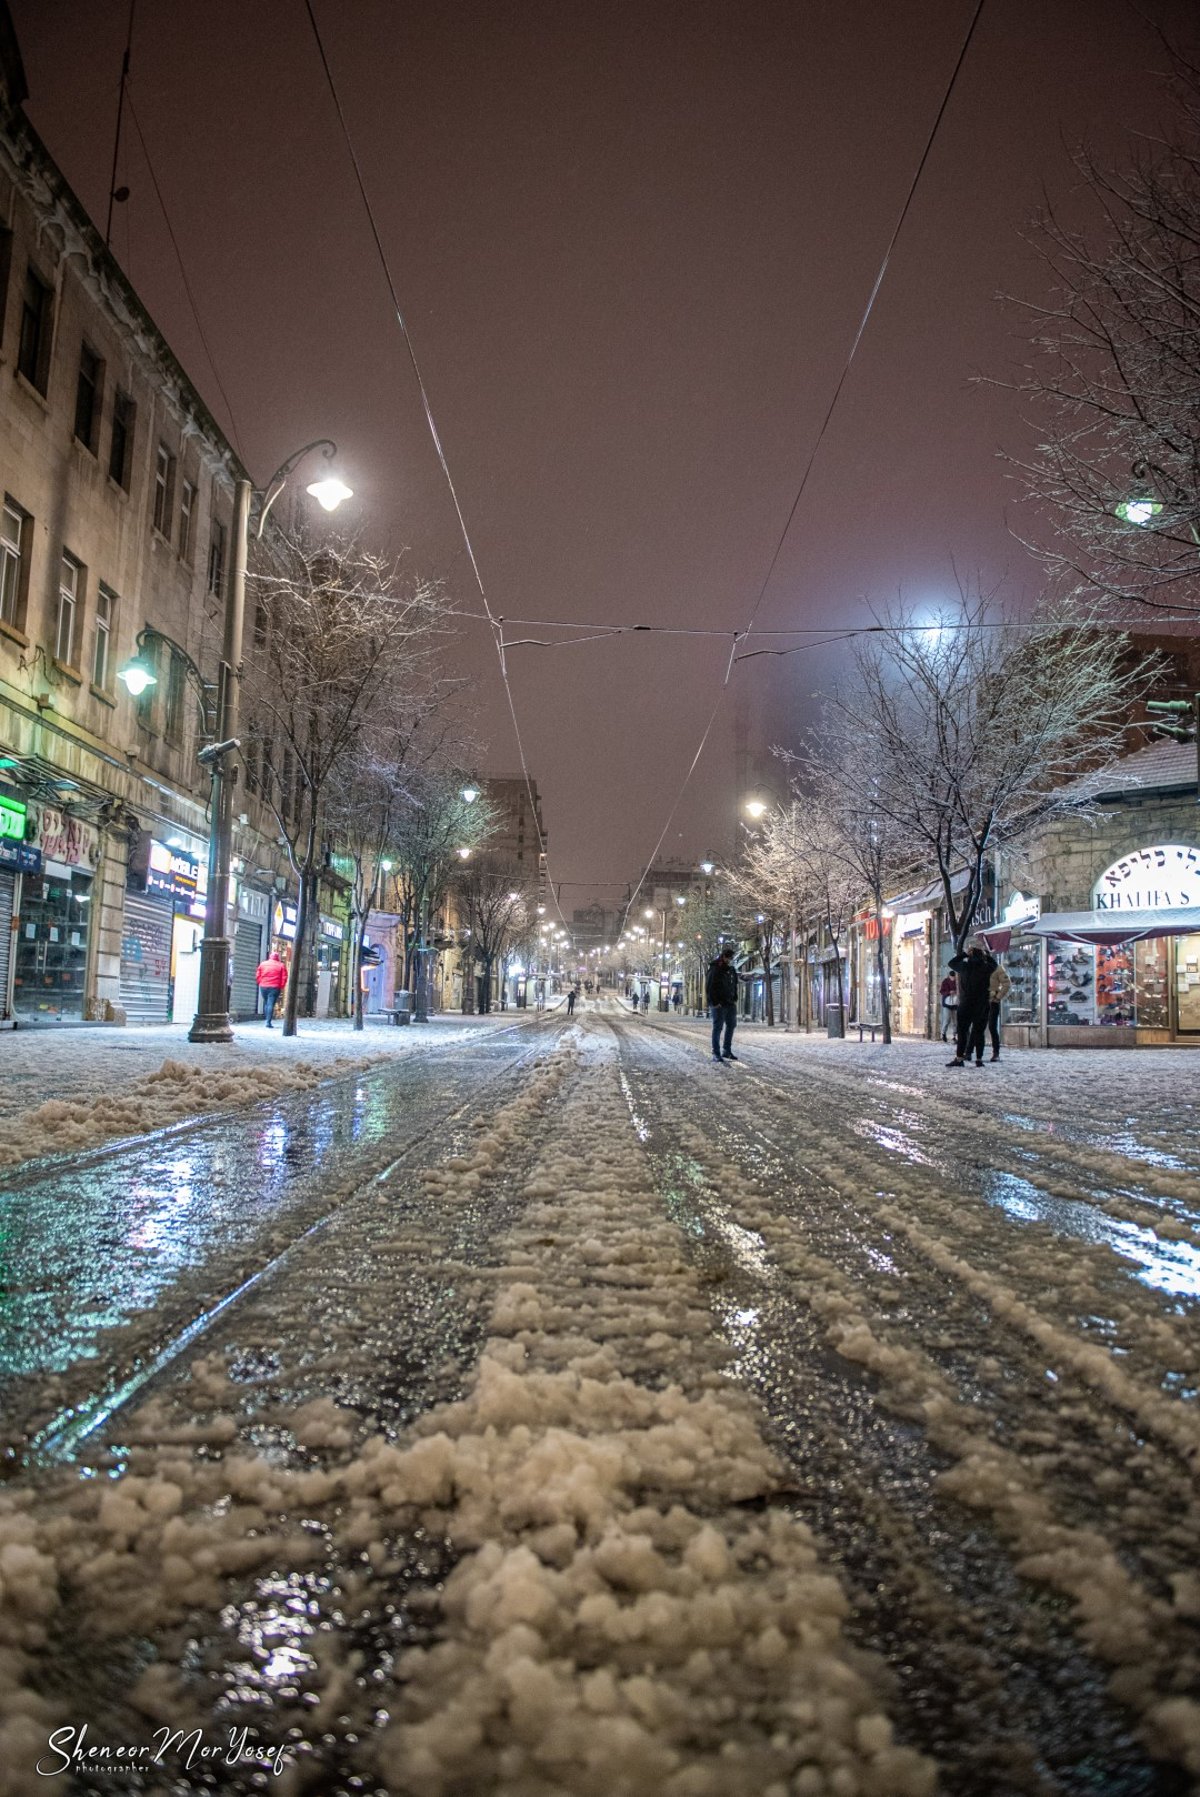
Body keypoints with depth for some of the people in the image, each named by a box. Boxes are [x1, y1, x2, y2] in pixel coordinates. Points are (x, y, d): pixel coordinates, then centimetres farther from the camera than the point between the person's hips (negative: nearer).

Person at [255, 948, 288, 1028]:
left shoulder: (262, 964, 6)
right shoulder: (281, 965, -2)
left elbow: (257, 976, 6)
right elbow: (284, 978, -4)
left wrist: (261, 983, 16)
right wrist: (281, 987, 5)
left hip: (263, 986, 3)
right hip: (274, 987, -3)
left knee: (266, 1003, 17)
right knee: (271, 1004, -5)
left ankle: (267, 1020, 18)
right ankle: (268, 1022, -12)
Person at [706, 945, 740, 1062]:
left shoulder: (732, 969, 11)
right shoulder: (715, 969, -12)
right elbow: (709, 987, -14)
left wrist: (735, 999, 11)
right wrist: (714, 1003, -16)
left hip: (730, 1004, 8)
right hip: (719, 1004, -8)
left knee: (731, 1026, 12)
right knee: (718, 1027, -4)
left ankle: (727, 1051, 23)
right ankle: (716, 1054, -1)